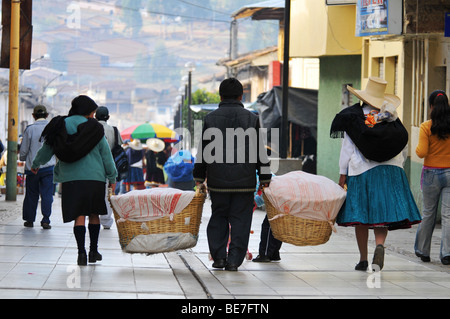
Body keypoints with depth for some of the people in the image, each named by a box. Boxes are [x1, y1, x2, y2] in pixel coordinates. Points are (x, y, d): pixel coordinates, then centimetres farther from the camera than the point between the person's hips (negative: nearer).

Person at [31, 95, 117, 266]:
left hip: (70, 178, 1)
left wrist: (35, 164, 32)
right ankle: (93, 251, 18)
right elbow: (106, 154, 0)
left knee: (79, 215, -2)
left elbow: (47, 148, 15)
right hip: (94, 178, -1)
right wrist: (112, 176, 10)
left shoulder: (61, 126, 5)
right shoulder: (94, 129, -1)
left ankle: (81, 252, -13)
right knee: (94, 214, 12)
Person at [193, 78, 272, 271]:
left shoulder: (210, 119, 2)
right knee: (240, 219, 4)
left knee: (218, 217, 15)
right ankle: (234, 260, -1)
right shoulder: (251, 119, 1)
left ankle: (218, 256, 9)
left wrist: (199, 177, 13)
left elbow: (203, 151, 5)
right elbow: (260, 152, 4)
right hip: (245, 180, -1)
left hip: (218, 180, 1)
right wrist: (265, 178, 11)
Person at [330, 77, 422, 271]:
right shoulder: (392, 119, 5)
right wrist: (396, 167, 20)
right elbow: (402, 148, 9)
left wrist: (343, 174, 1)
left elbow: (347, 148, -3)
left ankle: (363, 259, 9)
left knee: (361, 216, 7)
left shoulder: (353, 117, -3)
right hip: (389, 172, 2)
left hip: (361, 172, -1)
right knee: (383, 212, 4)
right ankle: (379, 244, -24)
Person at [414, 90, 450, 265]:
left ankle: (423, 251, 23)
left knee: (428, 213, 12)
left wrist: (417, 146, 9)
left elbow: (422, 153, -11)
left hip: (432, 173, -1)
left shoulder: (426, 127, -9)